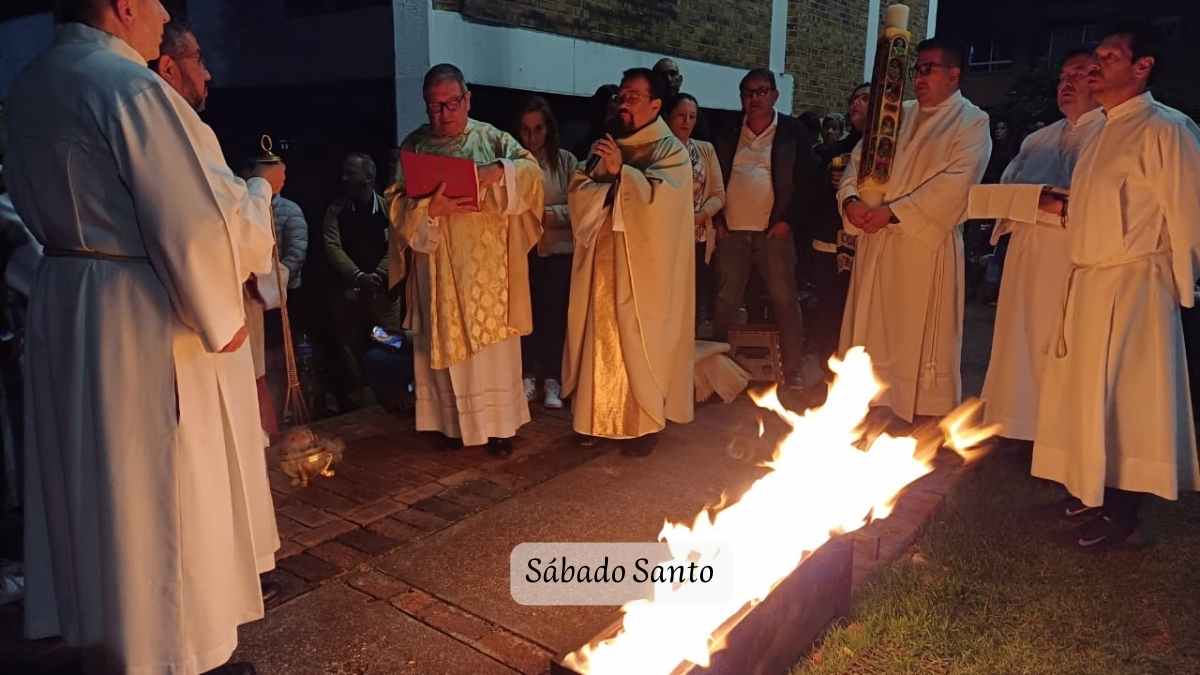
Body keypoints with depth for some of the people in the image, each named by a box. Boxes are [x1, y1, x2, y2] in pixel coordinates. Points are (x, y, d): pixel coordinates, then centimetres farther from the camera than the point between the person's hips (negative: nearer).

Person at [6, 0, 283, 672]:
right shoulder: (131, 87, -18)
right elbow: (202, 221, -20)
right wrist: (260, 188, -2)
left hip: (64, 306, 9)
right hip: (142, 318, -9)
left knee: (96, 490, 20)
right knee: (158, 499, 5)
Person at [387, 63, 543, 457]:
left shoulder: (493, 139, 3)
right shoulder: (414, 146, 6)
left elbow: (531, 172, -10)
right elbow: (398, 205, 0)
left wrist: (498, 171, -29)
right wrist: (430, 209, -19)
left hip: (487, 267, -1)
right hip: (439, 268, 1)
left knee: (493, 346, 2)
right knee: (447, 343, 7)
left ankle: (499, 423, 13)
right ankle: (454, 421, 19)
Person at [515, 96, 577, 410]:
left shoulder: (565, 160, 2)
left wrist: (549, 214, -16)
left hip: (557, 249, 0)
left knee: (554, 314, 1)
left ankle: (552, 380, 10)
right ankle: (527, 376, 17)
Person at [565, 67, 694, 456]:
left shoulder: (671, 150, -3)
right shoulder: (609, 146, 14)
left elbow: (663, 197, -19)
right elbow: (578, 194, 5)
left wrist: (621, 171, -25)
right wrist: (601, 173, -14)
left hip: (645, 266, -5)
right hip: (604, 261, 5)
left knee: (641, 344, 0)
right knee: (603, 339, 8)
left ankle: (647, 420, 13)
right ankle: (603, 416, 20)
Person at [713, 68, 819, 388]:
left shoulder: (793, 132, 3)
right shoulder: (728, 134, 10)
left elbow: (808, 180, 1)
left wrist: (789, 220, -7)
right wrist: (717, 219, 4)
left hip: (774, 231, -2)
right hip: (731, 231, 2)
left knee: (785, 300, 1)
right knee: (725, 301, 7)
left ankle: (794, 373, 10)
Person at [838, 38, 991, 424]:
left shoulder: (971, 122, -2)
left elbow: (955, 183, -15)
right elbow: (859, 158, 10)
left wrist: (893, 212, -20)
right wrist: (851, 198, -11)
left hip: (926, 244, -5)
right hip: (875, 242, 6)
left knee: (920, 336, 1)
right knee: (872, 329, 12)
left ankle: (926, 411, 15)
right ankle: (870, 401, 24)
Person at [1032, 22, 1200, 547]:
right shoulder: (1107, 129, 14)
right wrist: (1062, 208, 8)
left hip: (1132, 285, -8)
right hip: (1088, 282, 8)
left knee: (1121, 396, -1)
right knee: (1086, 392, 14)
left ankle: (1122, 511, 12)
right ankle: (1096, 489, 29)